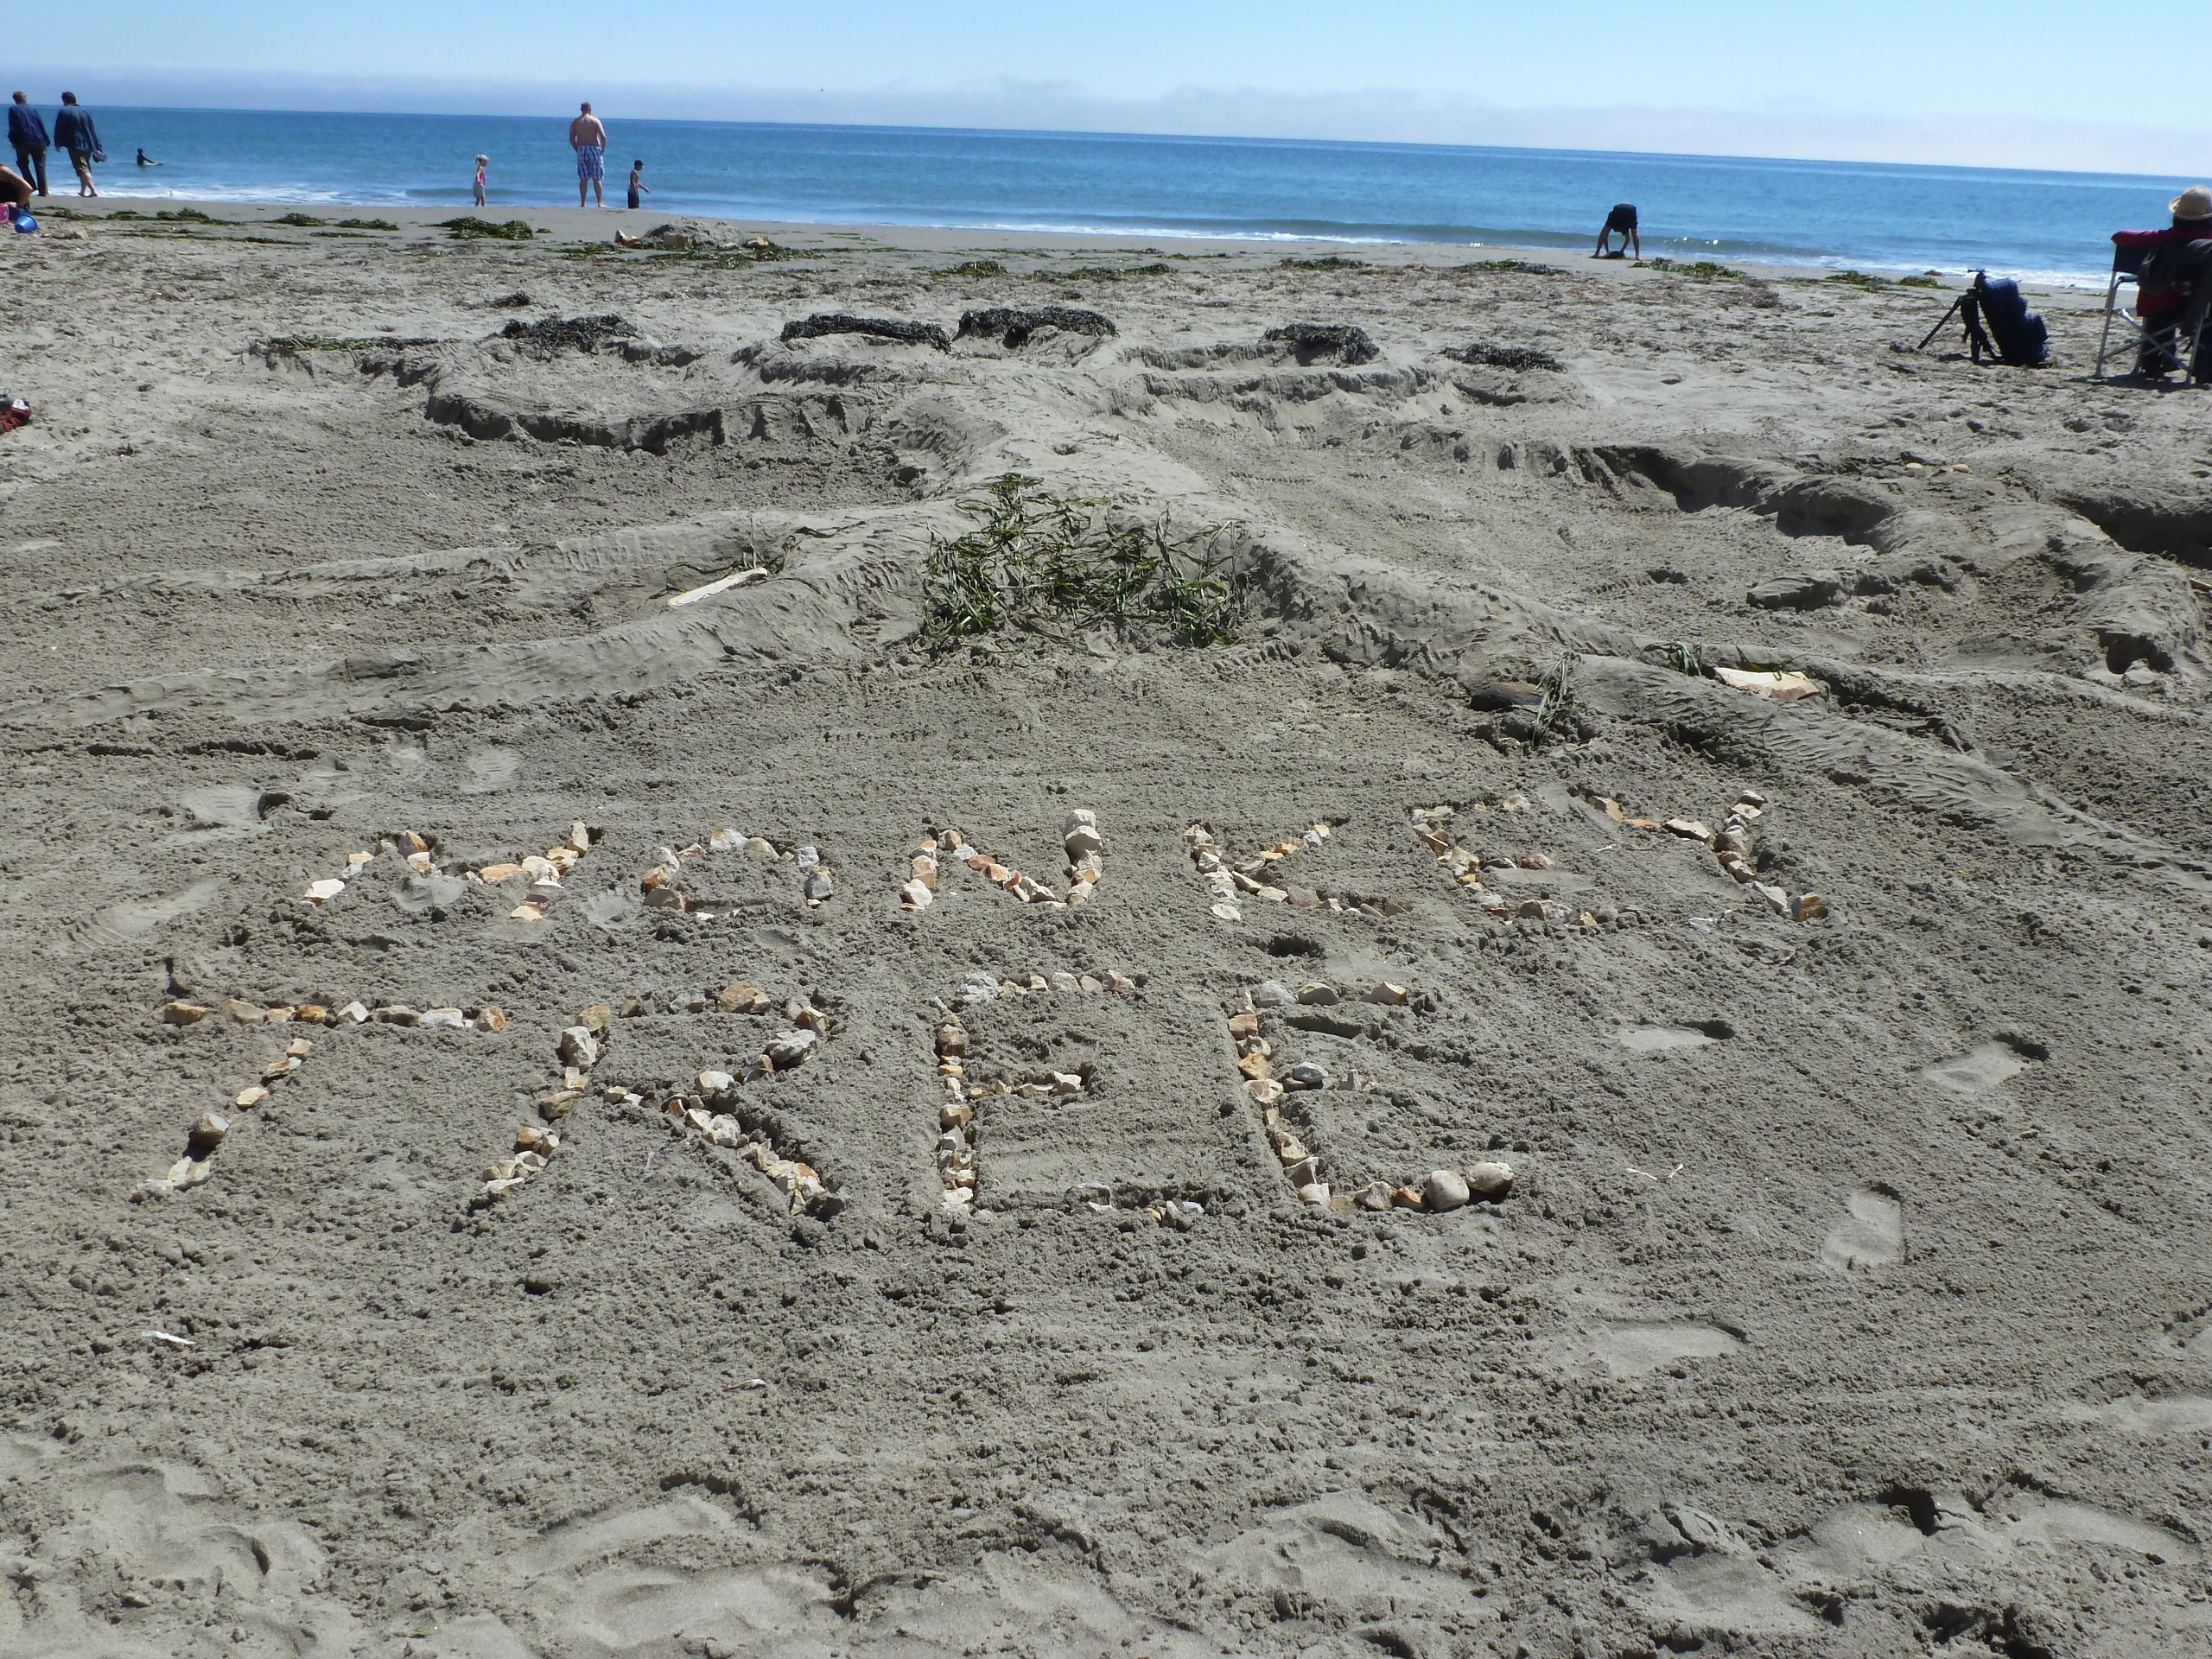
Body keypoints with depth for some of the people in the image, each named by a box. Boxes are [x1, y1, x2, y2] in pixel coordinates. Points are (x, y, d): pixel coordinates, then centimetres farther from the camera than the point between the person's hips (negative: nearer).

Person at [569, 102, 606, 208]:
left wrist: (577, 150, 10)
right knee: (597, 179, 1)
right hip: (594, 149, -2)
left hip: (582, 150, 2)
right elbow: (603, 137, -10)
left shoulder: (575, 122, 7)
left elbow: (571, 139, 2)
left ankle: (582, 203, 0)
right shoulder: (595, 121, -1)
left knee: (583, 179, 4)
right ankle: (600, 202, -3)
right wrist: (603, 150, -1)